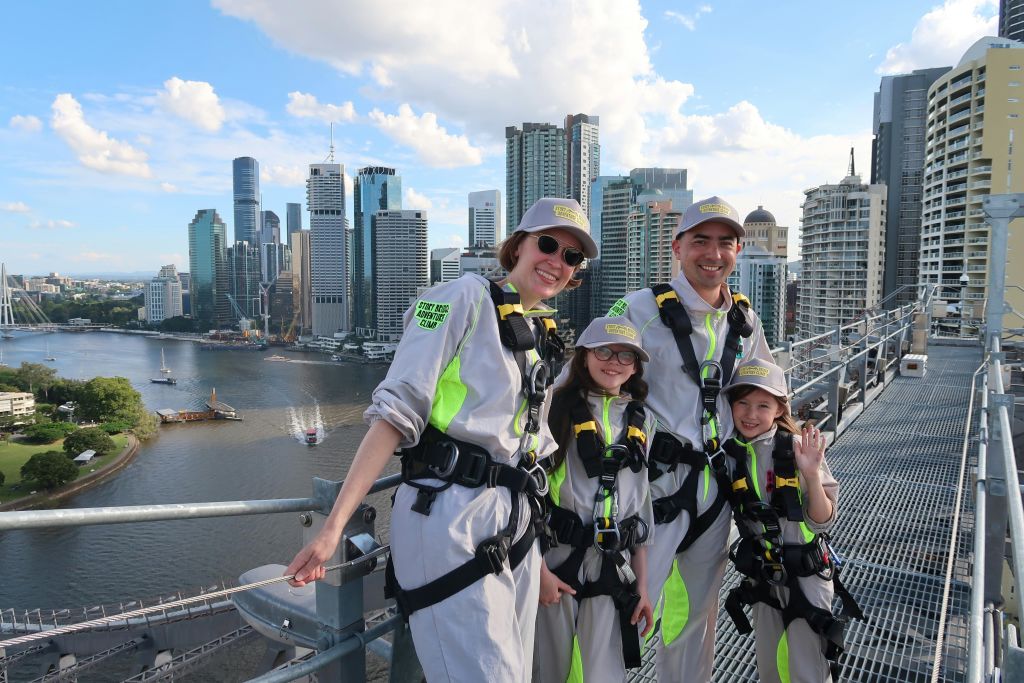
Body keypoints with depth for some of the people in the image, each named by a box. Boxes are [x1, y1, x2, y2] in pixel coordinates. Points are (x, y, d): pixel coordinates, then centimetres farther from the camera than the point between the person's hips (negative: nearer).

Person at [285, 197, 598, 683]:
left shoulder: (542, 336, 16)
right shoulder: (466, 297, -6)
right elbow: (397, 410, -15)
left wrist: (540, 560, 19)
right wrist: (334, 525, -20)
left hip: (515, 524, 8)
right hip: (450, 517, -8)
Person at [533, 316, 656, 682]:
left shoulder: (640, 422, 9)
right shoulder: (557, 407, -7)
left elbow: (642, 504, 13)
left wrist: (642, 587, 12)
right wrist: (539, 569, -12)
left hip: (613, 568, 4)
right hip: (554, 560, -3)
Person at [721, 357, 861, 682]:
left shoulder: (797, 449, -20)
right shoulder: (730, 453, -8)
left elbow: (822, 523, -18)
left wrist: (812, 475, -32)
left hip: (806, 574, -4)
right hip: (762, 575, 4)